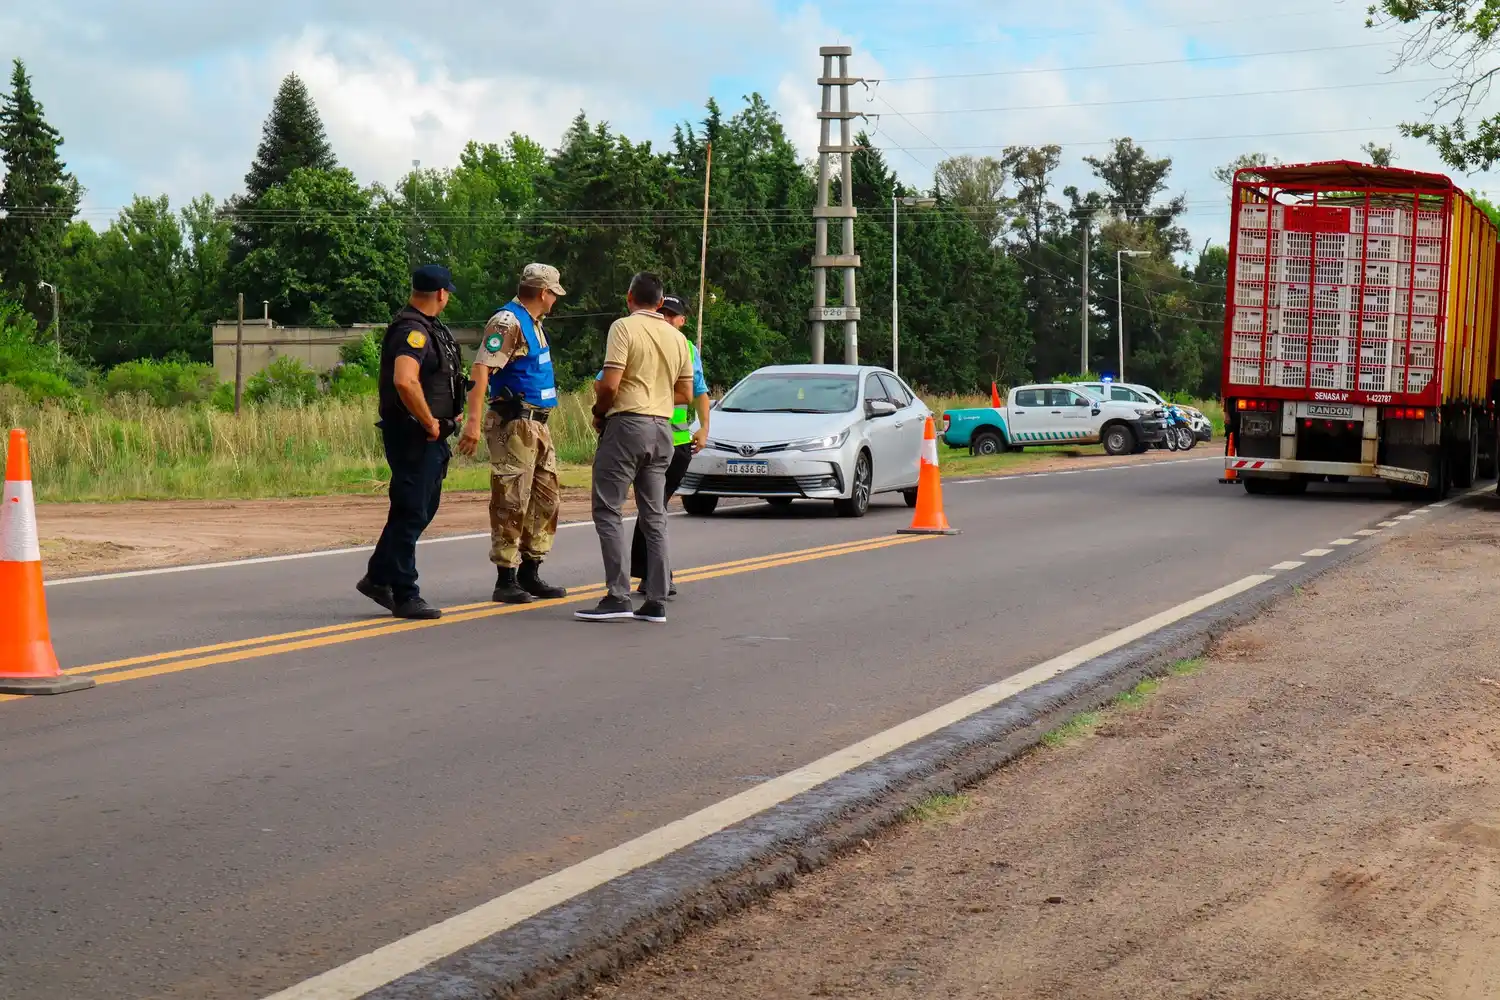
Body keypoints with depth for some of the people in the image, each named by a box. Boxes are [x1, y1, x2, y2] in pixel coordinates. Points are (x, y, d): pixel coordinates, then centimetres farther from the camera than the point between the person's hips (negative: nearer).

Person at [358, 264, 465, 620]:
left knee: (424, 508, 18)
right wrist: (429, 423, -23)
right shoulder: (413, 330, -17)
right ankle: (404, 597, 3)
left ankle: (378, 578, 27)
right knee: (411, 514, -4)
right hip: (413, 435, -10)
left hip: (430, 437, 11)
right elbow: (404, 381, -33)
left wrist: (446, 418, 18)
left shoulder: (427, 328, 16)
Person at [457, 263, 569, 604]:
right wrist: (473, 421, -32)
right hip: (513, 425, -10)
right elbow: (481, 370, -23)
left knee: (545, 499, 12)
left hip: (537, 425, 10)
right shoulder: (508, 321, -13)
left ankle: (530, 575, 21)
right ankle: (506, 581, -2)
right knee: (511, 502, -7)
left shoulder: (533, 323, 17)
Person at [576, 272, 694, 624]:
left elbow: (610, 385, -15)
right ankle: (656, 601, 8)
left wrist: (599, 413, 3)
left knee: (607, 510, -3)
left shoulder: (624, 327, -7)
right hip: (663, 428, 6)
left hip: (628, 423, -6)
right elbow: (685, 394, 13)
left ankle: (618, 597, -11)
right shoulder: (676, 337, 11)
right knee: (654, 515, 10)